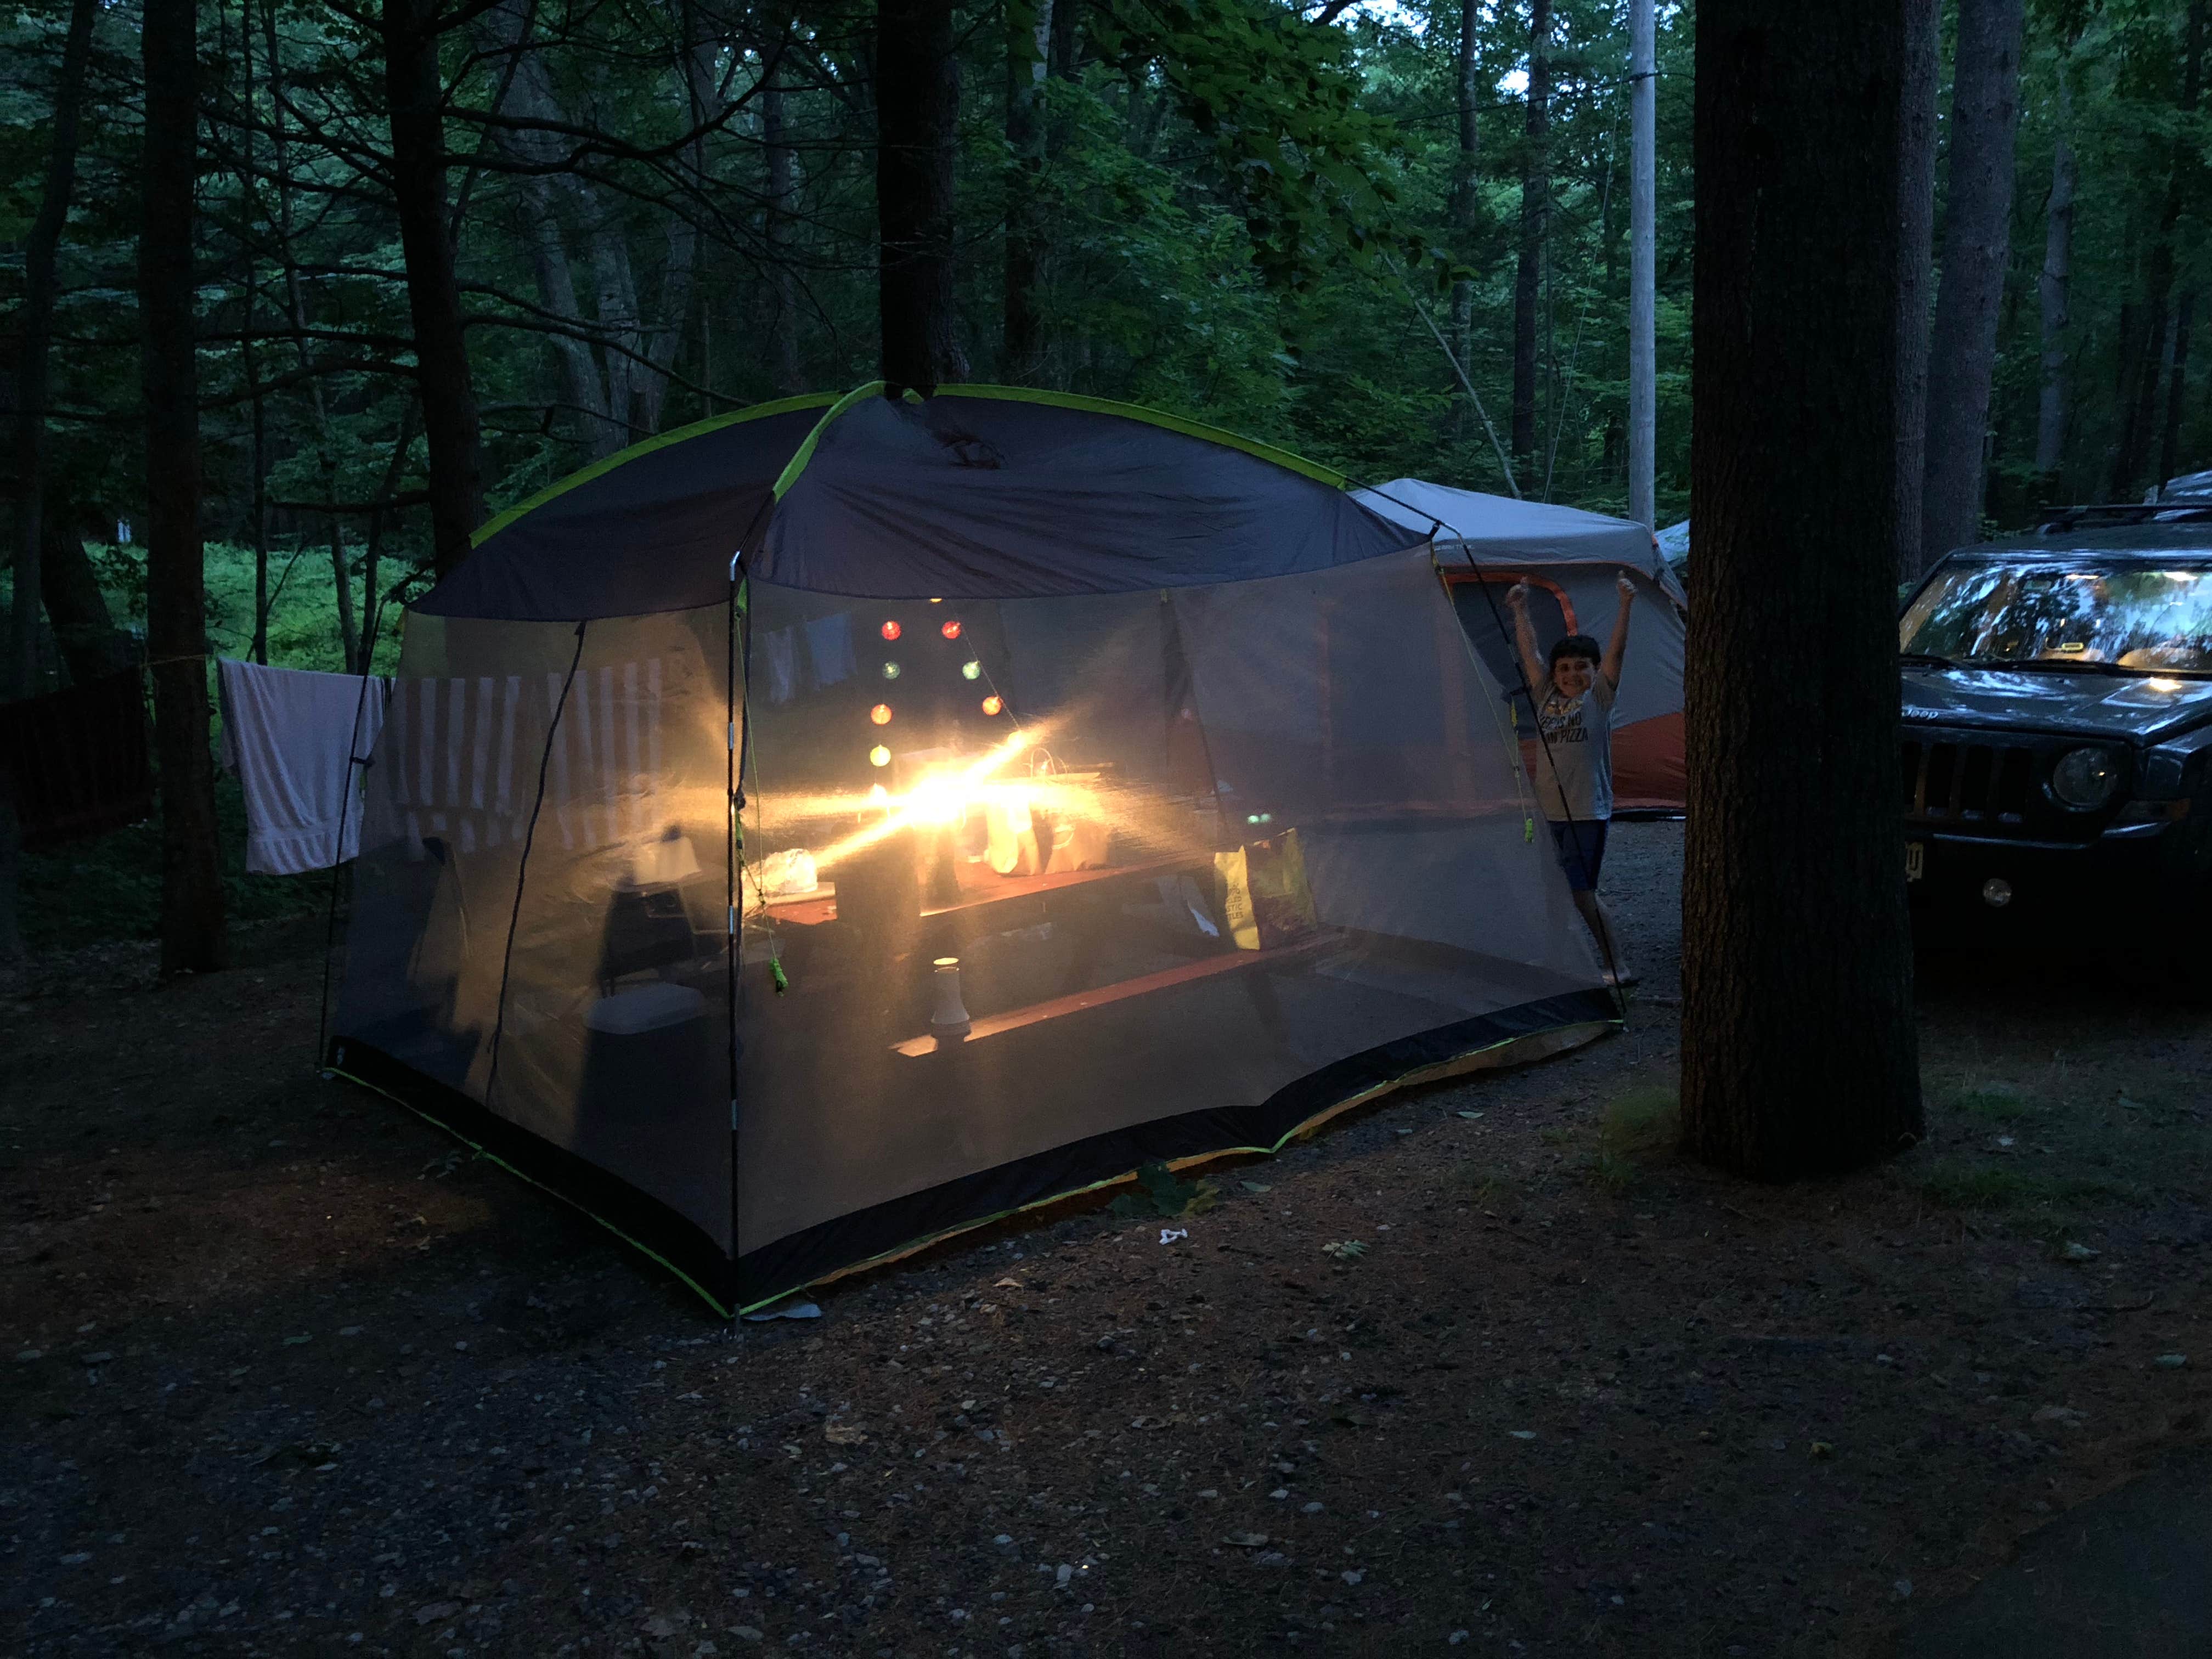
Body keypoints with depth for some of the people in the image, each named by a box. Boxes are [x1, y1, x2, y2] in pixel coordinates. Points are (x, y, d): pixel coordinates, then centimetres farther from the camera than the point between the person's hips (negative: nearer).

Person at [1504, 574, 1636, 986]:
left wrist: (1625, 606, -17)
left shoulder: (1600, 697, 0)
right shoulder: (1546, 697, 10)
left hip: (1587, 812, -5)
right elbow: (1529, 652, 11)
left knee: (1582, 892, -7)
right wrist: (1520, 611, 10)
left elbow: (1616, 650, -9)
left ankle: (1618, 967, 2)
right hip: (1548, 811, 5)